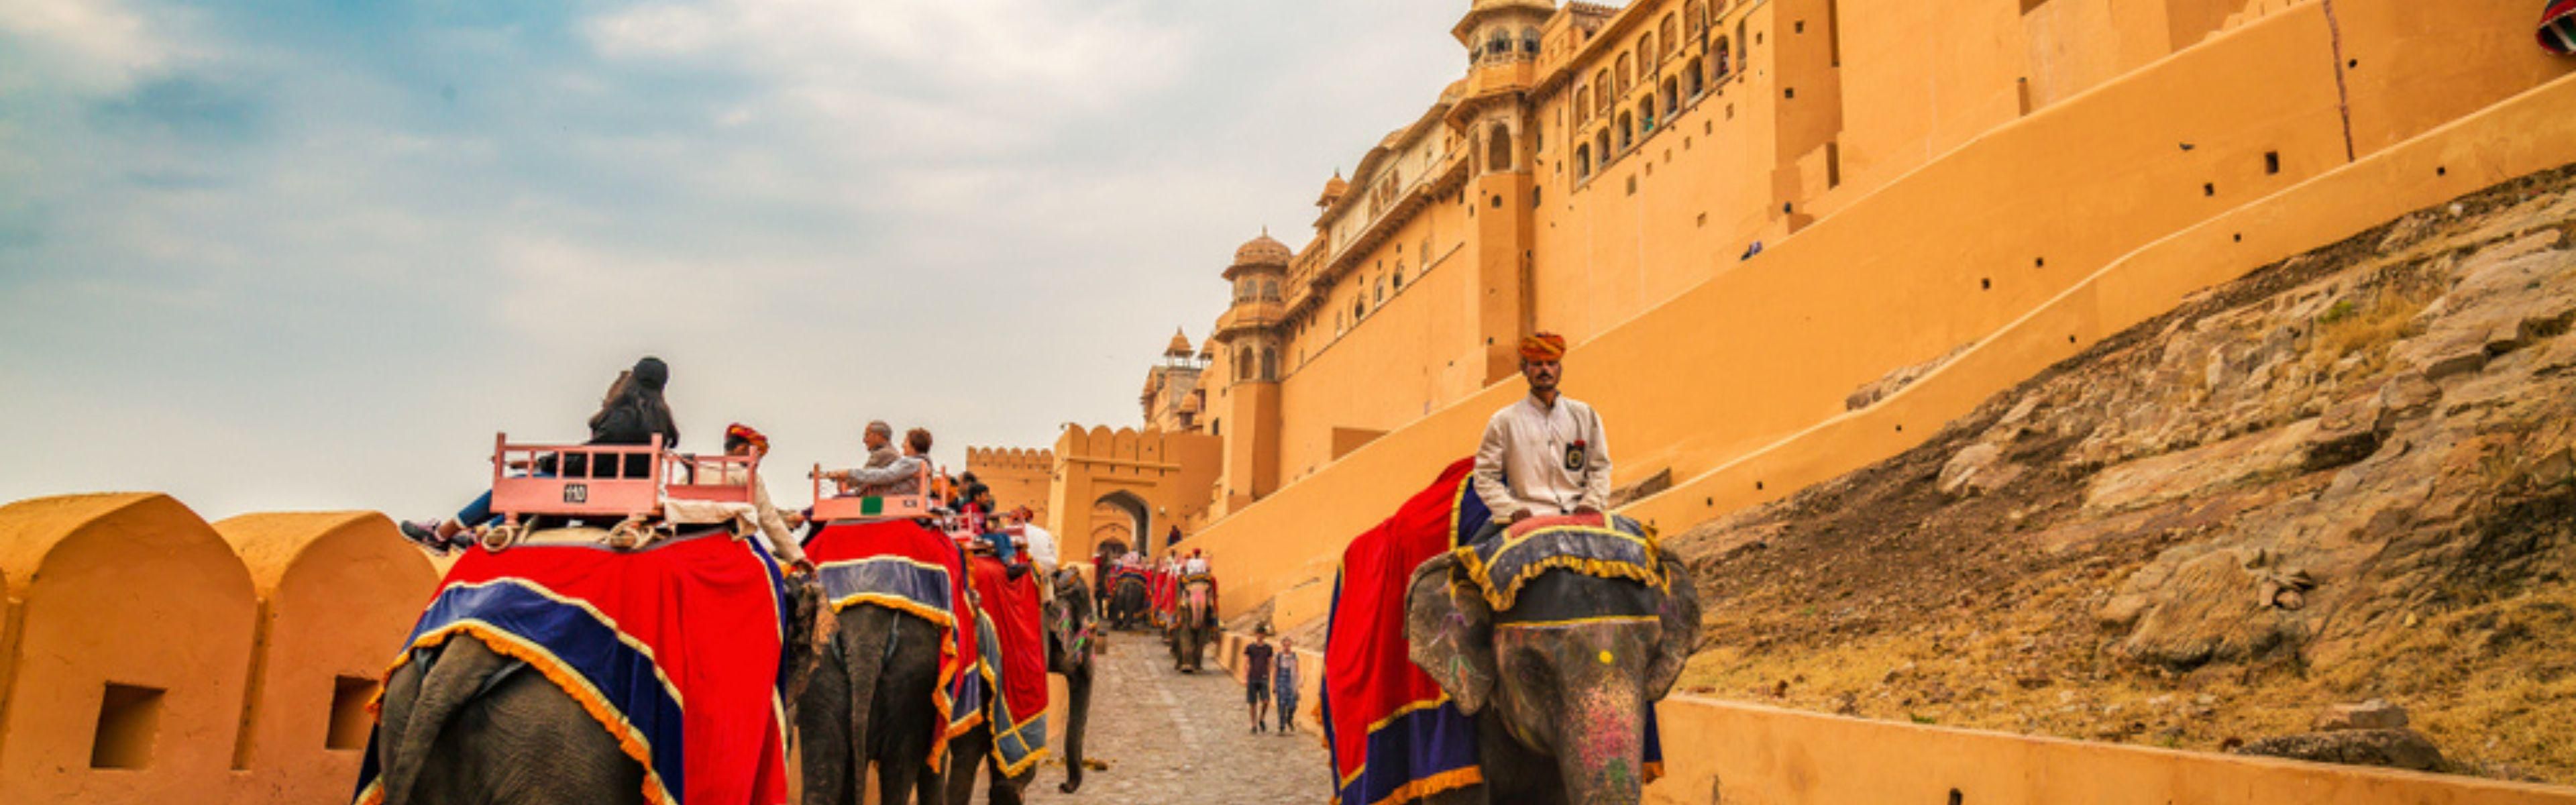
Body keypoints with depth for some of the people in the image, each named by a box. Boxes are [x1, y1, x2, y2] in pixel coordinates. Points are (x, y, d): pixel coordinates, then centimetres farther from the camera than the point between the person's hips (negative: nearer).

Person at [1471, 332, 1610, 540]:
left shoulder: (1585, 416, 15)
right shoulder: (1504, 421, 7)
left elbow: (1600, 467, 18)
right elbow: (1486, 477, 7)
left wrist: (1592, 503, 0)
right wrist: (1511, 510, -8)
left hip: (1576, 516, 3)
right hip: (1527, 518, -3)